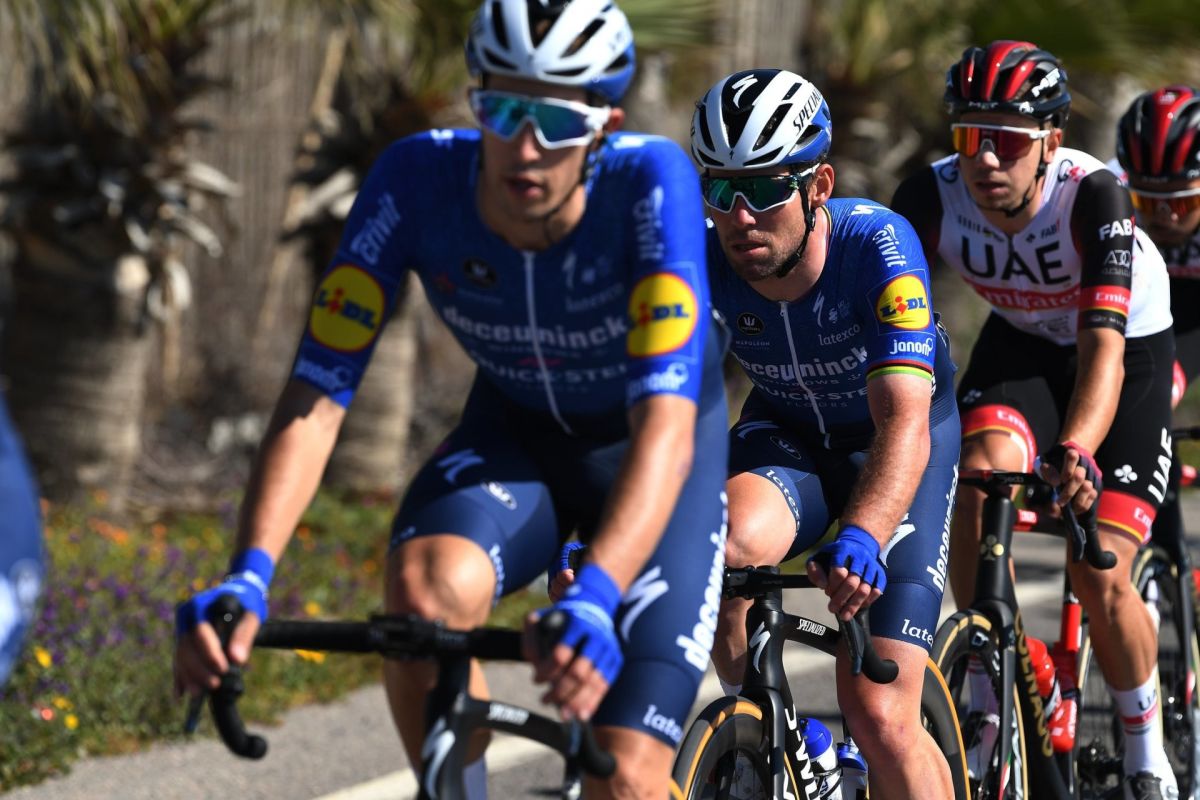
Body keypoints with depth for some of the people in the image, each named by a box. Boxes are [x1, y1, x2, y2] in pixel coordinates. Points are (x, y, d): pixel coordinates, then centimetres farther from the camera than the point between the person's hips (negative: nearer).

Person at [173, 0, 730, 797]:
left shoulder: (650, 180, -34)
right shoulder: (417, 180, -27)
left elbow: (666, 418, -42)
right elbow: (318, 391, -29)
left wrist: (595, 598, -57)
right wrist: (247, 577, -44)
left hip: (651, 458, -2)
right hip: (514, 435, 2)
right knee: (423, 588, -33)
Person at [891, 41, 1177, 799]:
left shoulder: (1093, 196, -35)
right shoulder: (932, 197, -26)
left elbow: (1104, 347, -44)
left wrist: (1076, 452, -61)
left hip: (1132, 349, -3)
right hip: (1023, 344, 3)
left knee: (1101, 576, -13)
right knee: (981, 475, -30)